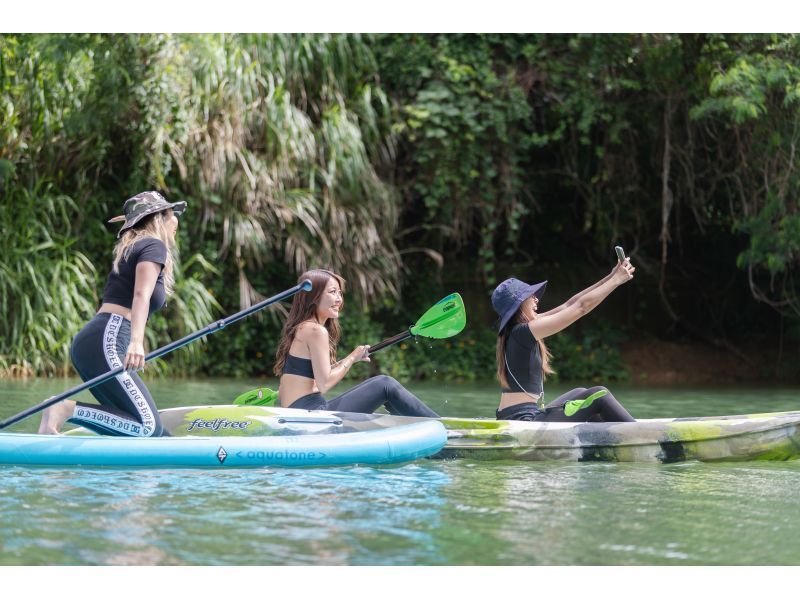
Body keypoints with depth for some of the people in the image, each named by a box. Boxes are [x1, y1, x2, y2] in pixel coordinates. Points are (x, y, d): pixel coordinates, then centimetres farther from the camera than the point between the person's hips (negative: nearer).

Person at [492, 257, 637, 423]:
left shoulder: (516, 331, 13)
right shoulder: (522, 332, -15)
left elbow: (568, 306, 15)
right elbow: (580, 307, -11)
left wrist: (609, 278, 14)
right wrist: (616, 280, -2)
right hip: (522, 422, -10)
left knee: (581, 394, 26)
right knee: (599, 396, -4)